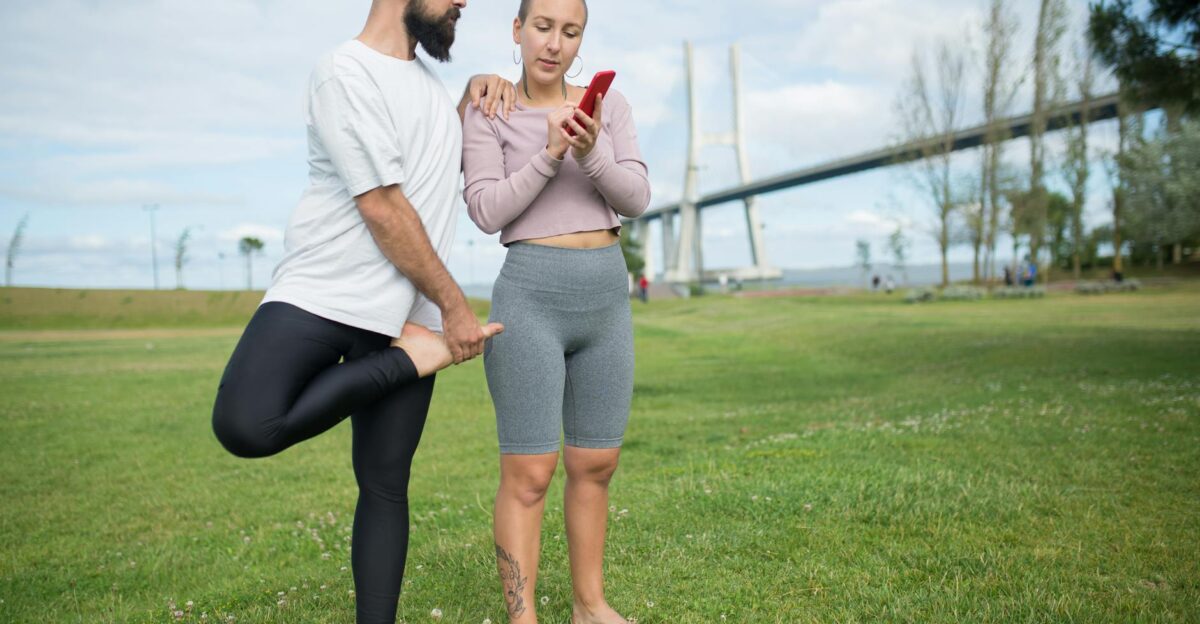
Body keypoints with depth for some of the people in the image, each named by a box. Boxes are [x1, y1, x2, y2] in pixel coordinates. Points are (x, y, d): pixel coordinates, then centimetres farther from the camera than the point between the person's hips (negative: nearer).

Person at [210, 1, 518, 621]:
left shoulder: (425, 76, 18)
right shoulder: (345, 72, -9)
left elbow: (454, 155, 36)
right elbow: (382, 209, -15)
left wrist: (478, 89, 15)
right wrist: (455, 305, -10)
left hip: (405, 317, 6)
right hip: (320, 292, -6)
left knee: (385, 483, 4)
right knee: (245, 426, -30)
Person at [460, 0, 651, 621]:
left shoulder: (609, 104, 9)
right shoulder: (487, 112, 0)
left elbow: (635, 198, 0)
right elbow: (487, 212, -9)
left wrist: (591, 152, -18)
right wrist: (549, 154, -20)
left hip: (607, 296, 4)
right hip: (530, 296, -4)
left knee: (595, 466, 11)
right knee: (529, 474, -5)